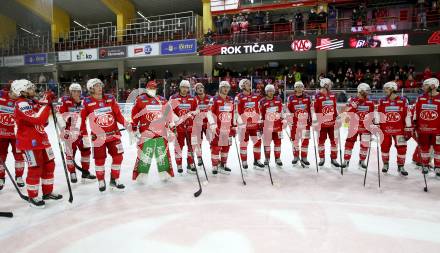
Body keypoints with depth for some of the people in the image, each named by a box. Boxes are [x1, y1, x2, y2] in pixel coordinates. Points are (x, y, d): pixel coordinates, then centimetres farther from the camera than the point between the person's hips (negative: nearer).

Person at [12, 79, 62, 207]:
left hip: (41, 139, 9)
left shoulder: (33, 101, 11)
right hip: (29, 142, -9)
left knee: (49, 165, 13)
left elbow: (43, 121, 14)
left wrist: (47, 102, 2)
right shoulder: (21, 104, -18)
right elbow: (38, 119, -31)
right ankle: (32, 197, 14)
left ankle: (48, 192, 26)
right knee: (35, 169, -2)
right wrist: (45, 103, -25)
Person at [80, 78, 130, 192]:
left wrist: (126, 124, -12)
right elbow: (82, 119, -2)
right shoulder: (87, 102, -5)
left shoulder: (110, 99, 3)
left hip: (113, 134, 3)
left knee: (118, 156, 3)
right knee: (100, 160, 5)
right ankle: (101, 181, 25)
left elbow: (118, 114, 3)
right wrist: (85, 136, -4)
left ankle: (114, 180, 20)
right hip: (98, 136, -3)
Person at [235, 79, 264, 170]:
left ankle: (257, 161, 17)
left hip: (254, 123, 5)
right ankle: (244, 162, 16)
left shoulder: (256, 96, 10)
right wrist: (241, 123, -13)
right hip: (243, 124, -4)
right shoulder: (239, 97, -5)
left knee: (258, 141, 5)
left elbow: (258, 110, 15)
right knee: (244, 143, 4)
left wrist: (259, 121, 11)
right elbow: (237, 112, -8)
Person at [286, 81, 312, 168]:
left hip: (305, 122, 1)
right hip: (295, 123, -1)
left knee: (305, 140, -2)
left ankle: (304, 158, 7)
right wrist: (290, 121, -4)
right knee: (295, 139, 9)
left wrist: (311, 120, 7)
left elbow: (310, 109, 10)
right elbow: (288, 111, 0)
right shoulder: (291, 98, -2)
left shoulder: (307, 98, 4)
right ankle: (296, 156, 27)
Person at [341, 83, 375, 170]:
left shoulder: (370, 103, 3)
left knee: (365, 144, 6)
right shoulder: (353, 101, -6)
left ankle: (362, 161, 22)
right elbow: (348, 113, -14)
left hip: (365, 127, 3)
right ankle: (346, 160, 12)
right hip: (354, 126, -2)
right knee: (349, 143, 1)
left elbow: (371, 116, 9)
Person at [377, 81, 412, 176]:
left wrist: (408, 129, -3)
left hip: (399, 130, -1)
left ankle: (401, 166, 16)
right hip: (385, 129, 1)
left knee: (402, 148, 1)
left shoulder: (403, 101, -4)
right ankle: (385, 164, 26)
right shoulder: (382, 101, 1)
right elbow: (378, 115, 3)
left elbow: (407, 116, -2)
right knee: (385, 147, 8)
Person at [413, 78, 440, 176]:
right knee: (424, 148, 11)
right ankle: (425, 166, 25)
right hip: (423, 129, 3)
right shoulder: (420, 99, 4)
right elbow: (415, 113, 8)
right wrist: (415, 125, 5)